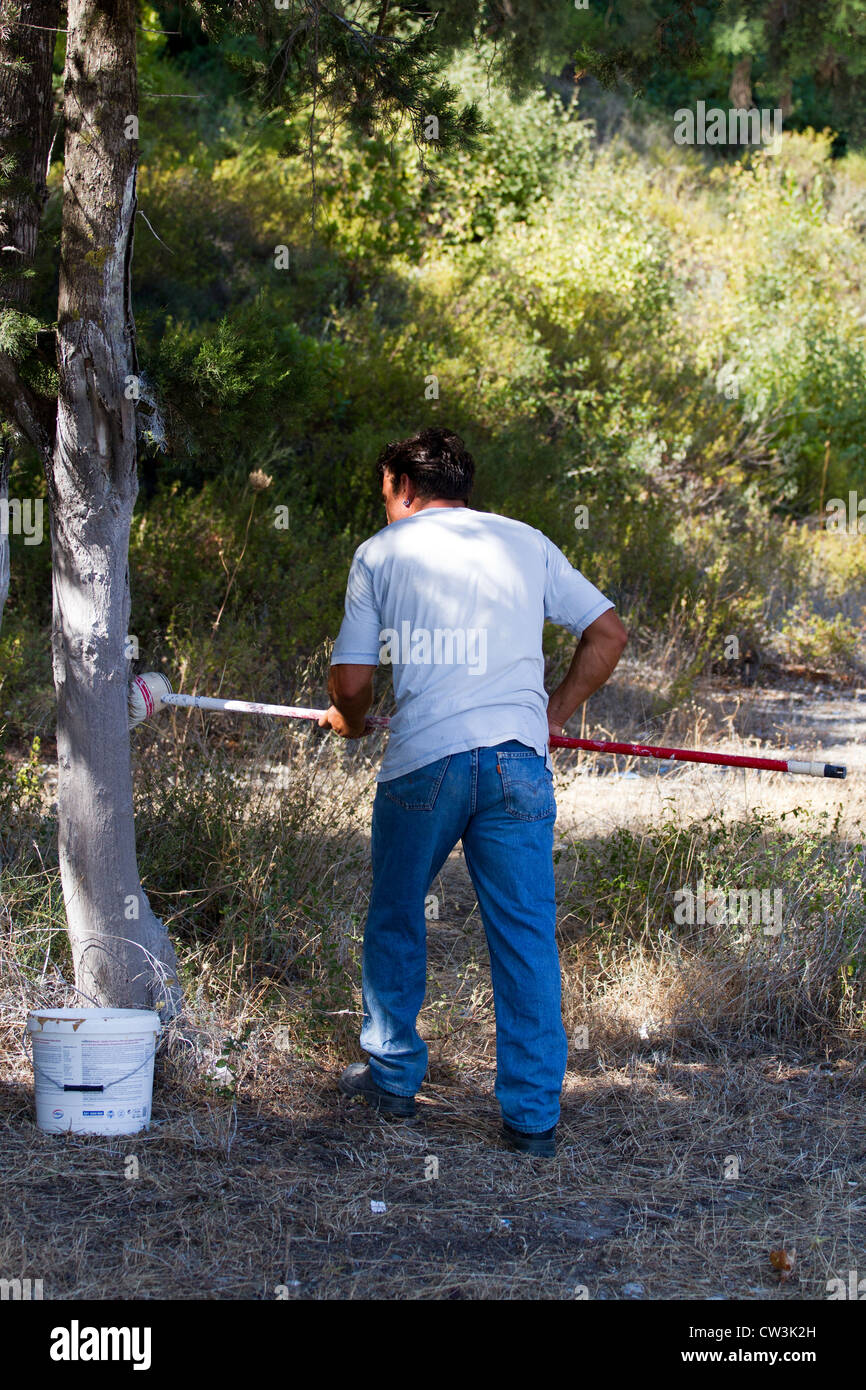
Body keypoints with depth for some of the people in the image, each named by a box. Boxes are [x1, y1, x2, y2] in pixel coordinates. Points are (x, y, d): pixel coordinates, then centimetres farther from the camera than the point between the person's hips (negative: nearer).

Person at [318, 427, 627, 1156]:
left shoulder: (380, 553, 10)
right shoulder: (527, 543, 15)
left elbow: (351, 681, 6)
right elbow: (608, 632, 14)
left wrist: (347, 721, 28)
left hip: (423, 760, -1)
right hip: (519, 758, 1)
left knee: (395, 922, 19)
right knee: (527, 936, 3)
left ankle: (394, 1074, 30)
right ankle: (534, 1116, 2)